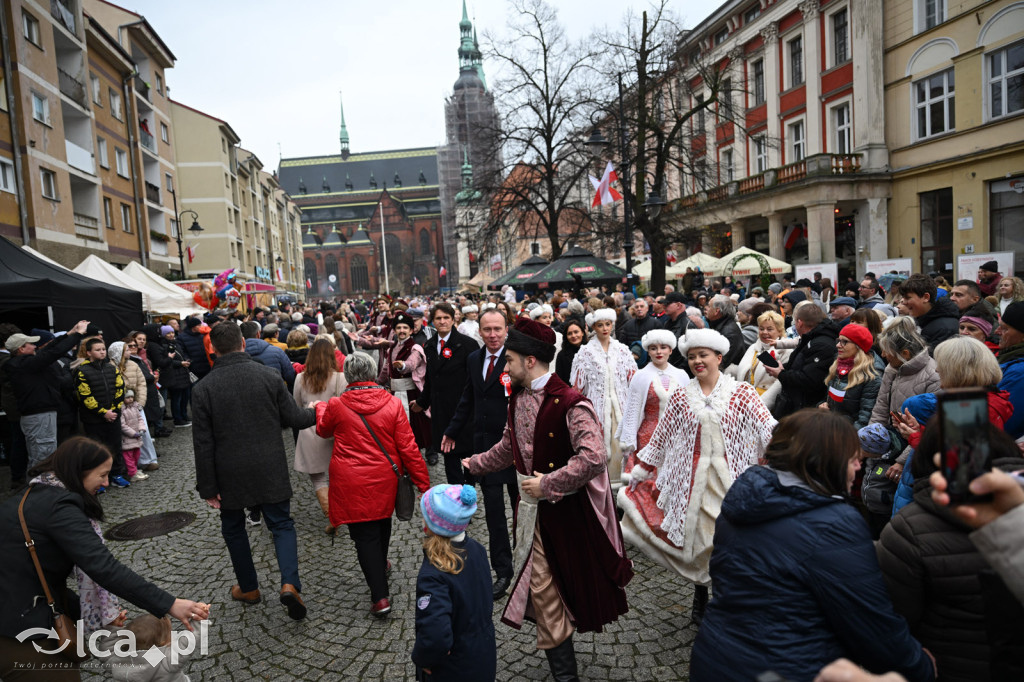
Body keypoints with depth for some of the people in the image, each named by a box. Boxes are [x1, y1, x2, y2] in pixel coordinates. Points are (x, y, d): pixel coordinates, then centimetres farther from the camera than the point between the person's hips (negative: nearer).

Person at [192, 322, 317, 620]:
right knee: (281, 524, 11)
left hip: (229, 475, 0)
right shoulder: (269, 375, -8)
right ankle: (290, 584, -7)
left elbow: (203, 443, -7)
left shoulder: (204, 388, -8)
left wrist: (208, 487, 0)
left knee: (233, 528, 21)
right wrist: (315, 413, 19)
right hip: (270, 471, 0)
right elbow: (293, 418, -3)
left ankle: (248, 588, 31)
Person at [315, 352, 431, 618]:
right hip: (385, 479, 3)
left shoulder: (336, 405, -12)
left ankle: (380, 596, 4)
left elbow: (323, 430, 12)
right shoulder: (393, 403, -10)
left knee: (365, 535, 5)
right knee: (382, 523, 26)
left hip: (351, 483, -2)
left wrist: (320, 407, 33)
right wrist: (423, 483, -1)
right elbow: (408, 447, -9)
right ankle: (380, 564, 51)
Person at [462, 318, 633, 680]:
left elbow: (594, 458, -29)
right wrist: (476, 463, 27)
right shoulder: (518, 398, 5)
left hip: (564, 508, -7)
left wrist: (548, 484, -24)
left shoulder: (569, 403, -21)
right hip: (532, 506, 7)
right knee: (539, 585, 13)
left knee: (571, 581, 12)